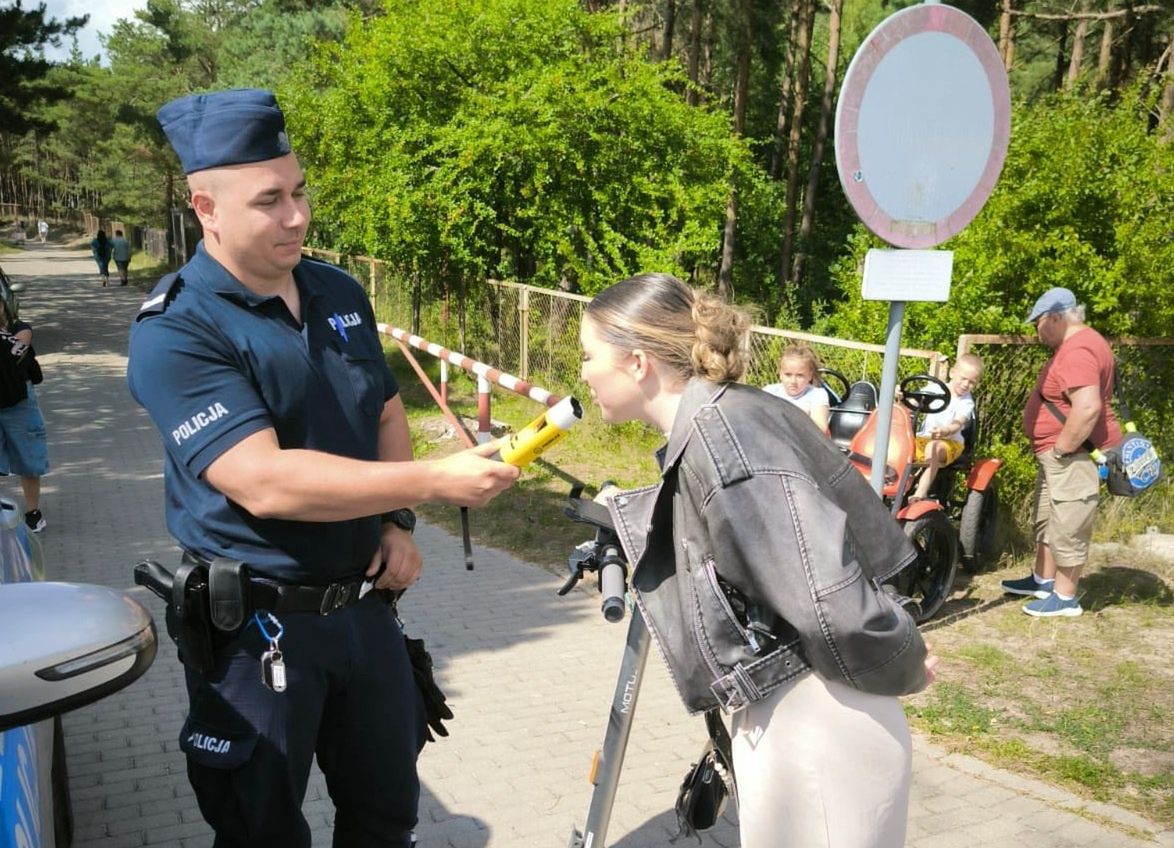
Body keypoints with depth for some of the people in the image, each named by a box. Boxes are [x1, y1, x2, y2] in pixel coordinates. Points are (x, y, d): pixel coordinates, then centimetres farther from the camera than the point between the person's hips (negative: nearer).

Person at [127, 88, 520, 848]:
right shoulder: (176, 331, -19)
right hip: (256, 626, -5)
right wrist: (434, 480, -31)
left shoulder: (340, 294, 4)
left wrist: (397, 522, -2)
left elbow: (387, 415, 15)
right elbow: (264, 483, -30)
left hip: (364, 604, 6)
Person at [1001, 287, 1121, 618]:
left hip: (1075, 453, -11)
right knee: (1048, 520, 21)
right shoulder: (1078, 342, 14)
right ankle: (1043, 581, 34)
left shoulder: (1076, 351, -22)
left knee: (1068, 527, -2)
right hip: (1058, 454, 11)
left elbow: (1088, 407, -33)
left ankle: (1065, 597, 8)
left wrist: (1062, 449, -23)